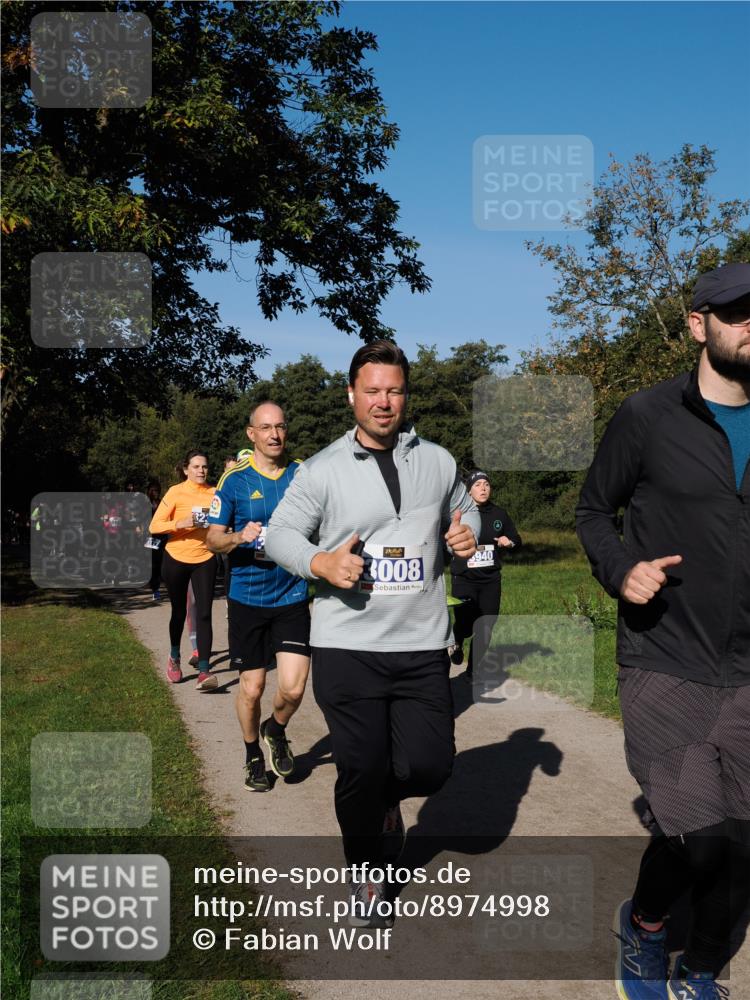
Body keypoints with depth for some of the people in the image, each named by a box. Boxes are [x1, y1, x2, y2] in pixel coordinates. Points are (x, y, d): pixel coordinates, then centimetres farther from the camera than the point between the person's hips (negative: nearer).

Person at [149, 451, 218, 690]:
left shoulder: (213, 493, 0)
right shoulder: (175, 492, -8)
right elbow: (154, 526, -12)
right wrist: (180, 524, -25)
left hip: (204, 559, 1)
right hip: (176, 559, -1)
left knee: (204, 614, -9)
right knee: (179, 612, 14)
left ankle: (204, 671, -11)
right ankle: (174, 658, 39)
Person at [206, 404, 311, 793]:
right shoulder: (235, 479, -3)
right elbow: (213, 539, -1)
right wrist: (240, 537, -21)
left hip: (293, 596, 1)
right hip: (248, 597, -1)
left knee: (293, 688, -6)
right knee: (252, 687, 6)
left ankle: (276, 731, 28)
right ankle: (253, 756, 32)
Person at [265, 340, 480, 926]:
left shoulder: (437, 461, 8)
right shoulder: (323, 469, -1)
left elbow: (464, 510, 22)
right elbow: (280, 533, 2)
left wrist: (469, 534, -1)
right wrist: (320, 562, -18)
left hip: (422, 645, 2)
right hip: (347, 647, -2)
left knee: (430, 764, 2)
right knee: (361, 770, 5)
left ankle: (387, 798, 40)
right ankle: (368, 875, 32)